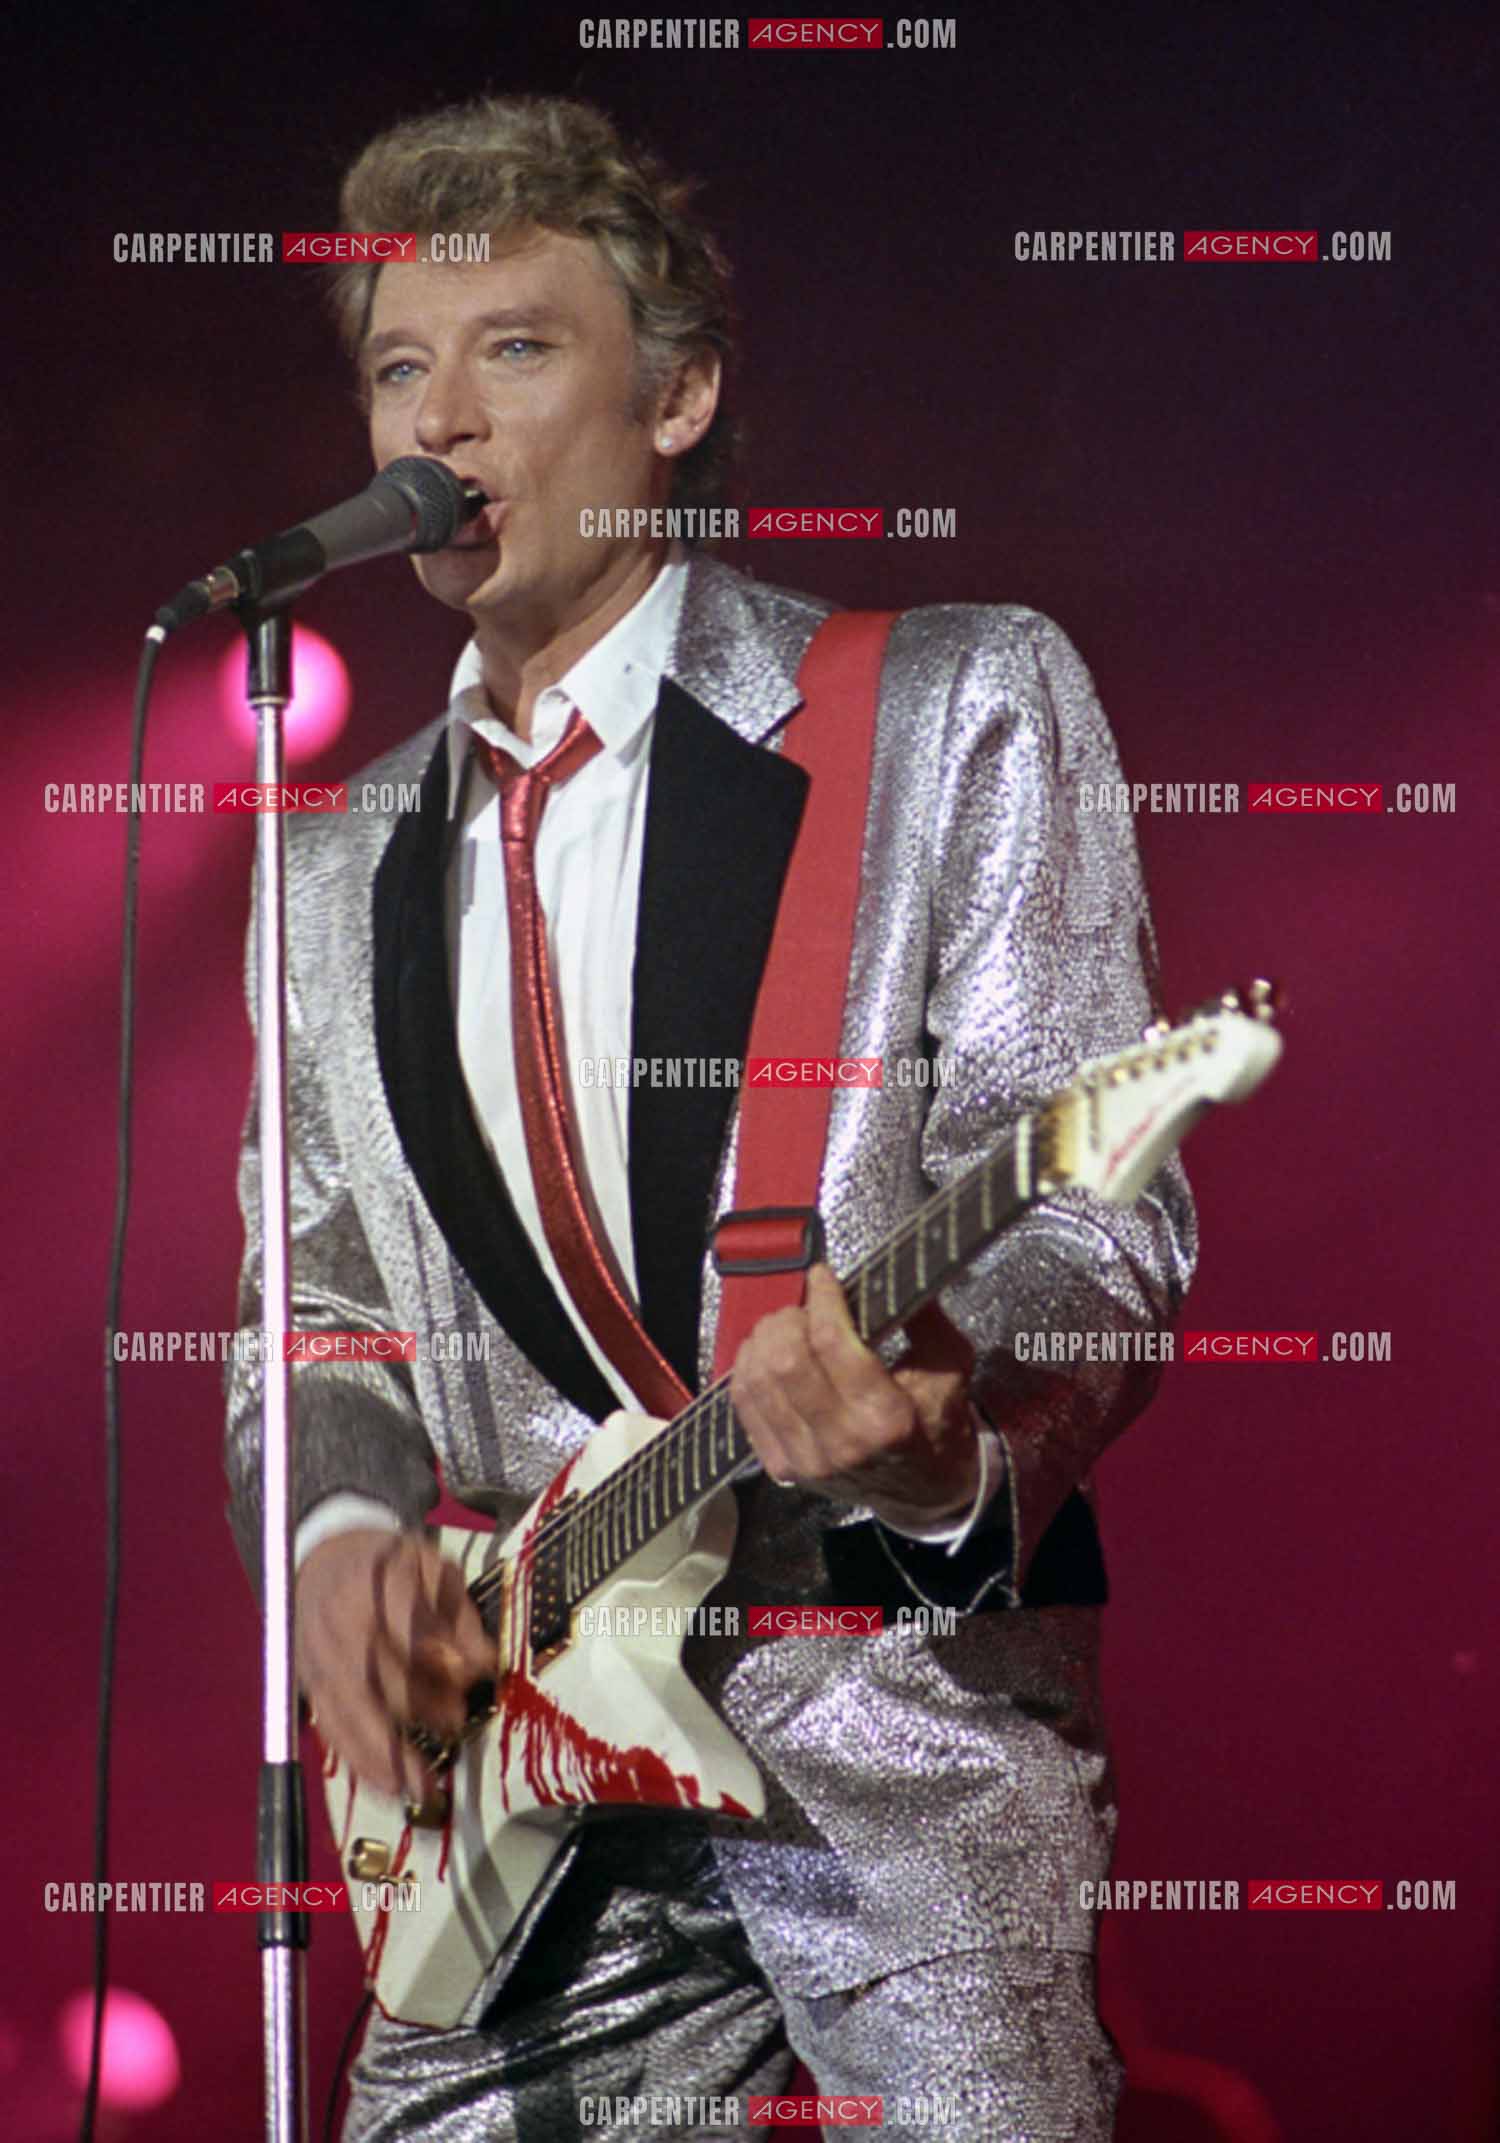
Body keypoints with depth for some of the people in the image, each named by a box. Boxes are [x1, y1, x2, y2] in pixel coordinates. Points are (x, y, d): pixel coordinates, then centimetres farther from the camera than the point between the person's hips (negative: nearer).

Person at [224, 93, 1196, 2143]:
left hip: (904, 1747, -4)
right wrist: (341, 1527, -2)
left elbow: (1101, 1219, -6)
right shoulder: (338, 872, 17)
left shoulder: (957, 709, 0)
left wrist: (945, 1428, -27)